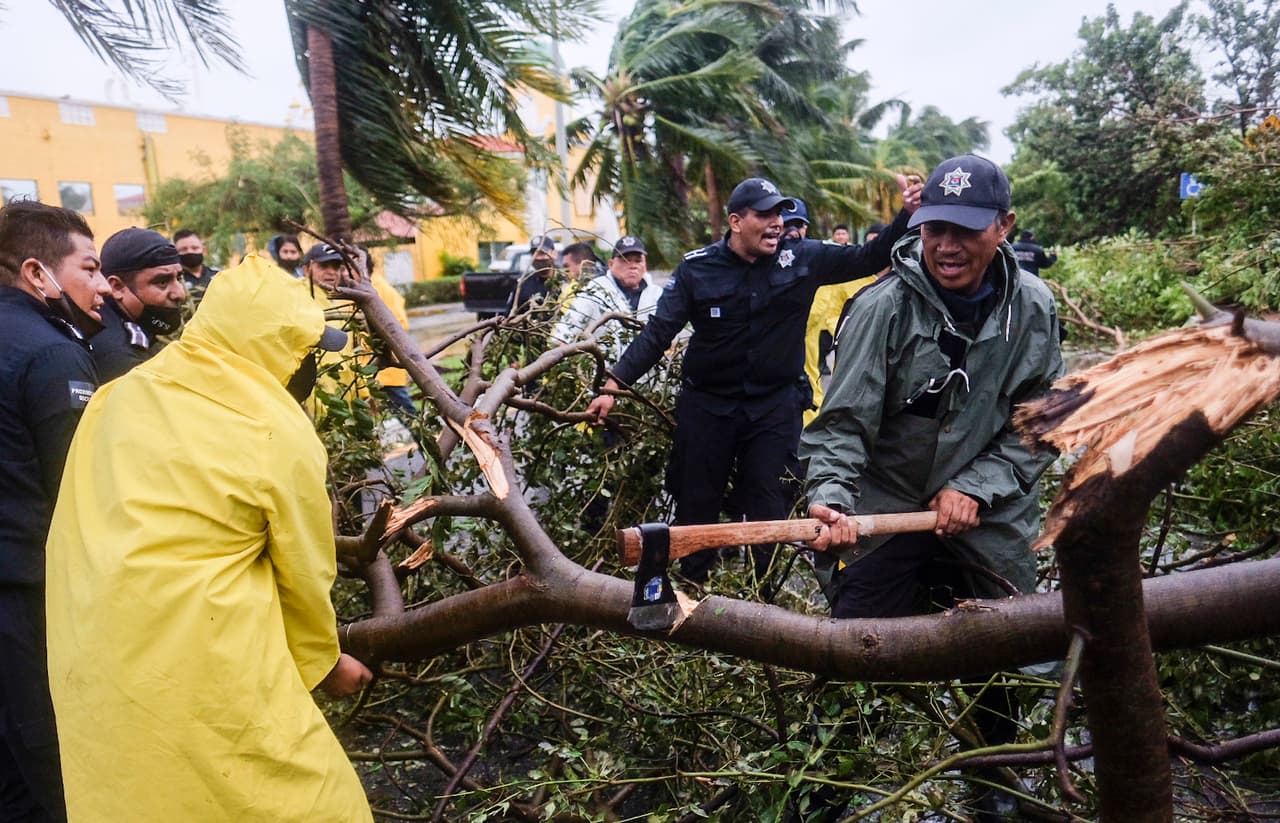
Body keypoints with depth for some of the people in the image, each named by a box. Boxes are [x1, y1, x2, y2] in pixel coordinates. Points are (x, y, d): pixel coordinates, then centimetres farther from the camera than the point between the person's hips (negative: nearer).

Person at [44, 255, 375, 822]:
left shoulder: (122, 394, 5)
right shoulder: (281, 434, -12)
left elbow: (77, 525, 11)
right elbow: (304, 574, -3)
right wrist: (324, 660, 13)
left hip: (93, 660, 7)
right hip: (201, 667, -7)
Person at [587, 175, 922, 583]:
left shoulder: (804, 258, -3)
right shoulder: (697, 268, -7)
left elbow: (868, 259, 1)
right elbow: (658, 333, -8)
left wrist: (907, 214, -13)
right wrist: (613, 387, -14)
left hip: (776, 404, 0)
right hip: (706, 405, 0)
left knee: (768, 503, 2)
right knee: (696, 502, 9)